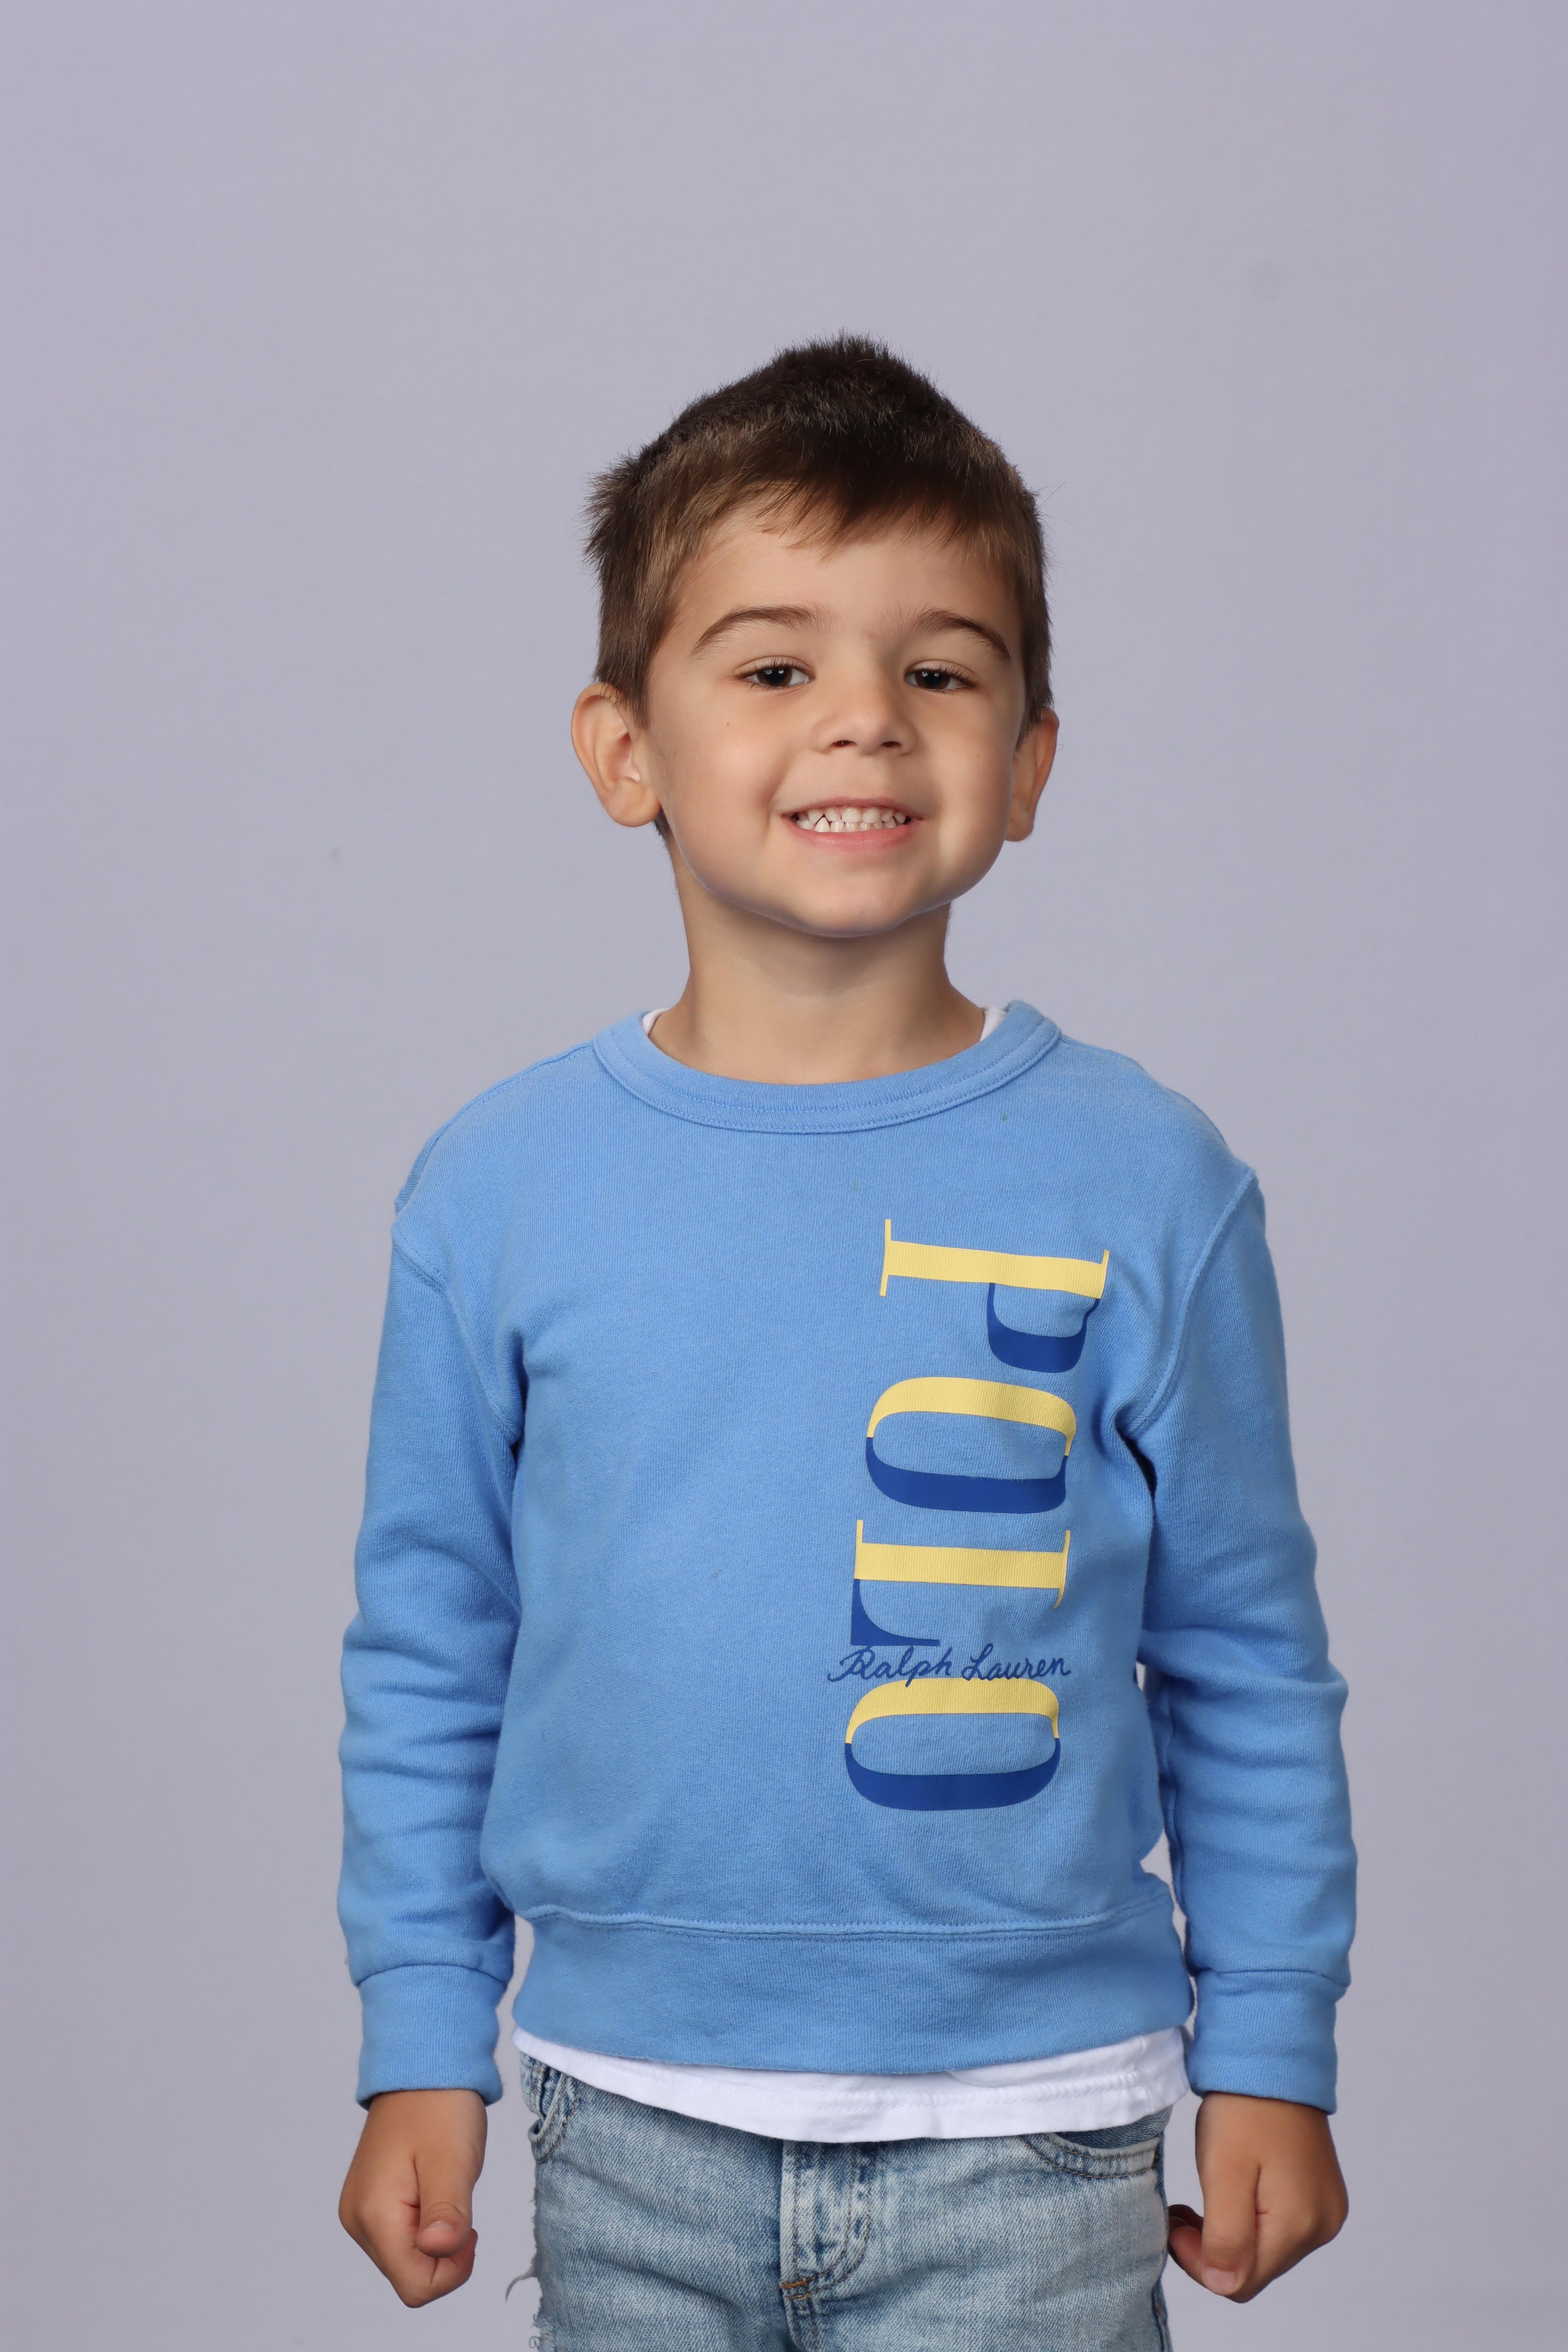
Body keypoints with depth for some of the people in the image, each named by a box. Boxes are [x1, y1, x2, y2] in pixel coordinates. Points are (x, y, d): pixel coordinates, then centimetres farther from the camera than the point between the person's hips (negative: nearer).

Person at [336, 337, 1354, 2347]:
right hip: (635, 2121, 2)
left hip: (1022, 2126, -1)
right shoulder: (499, 1190, -2)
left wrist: (1268, 2058, 4)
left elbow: (1247, 1662, 3)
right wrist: (423, 2048, 6)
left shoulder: (1143, 1184, -5)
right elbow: (428, 1654, 7)